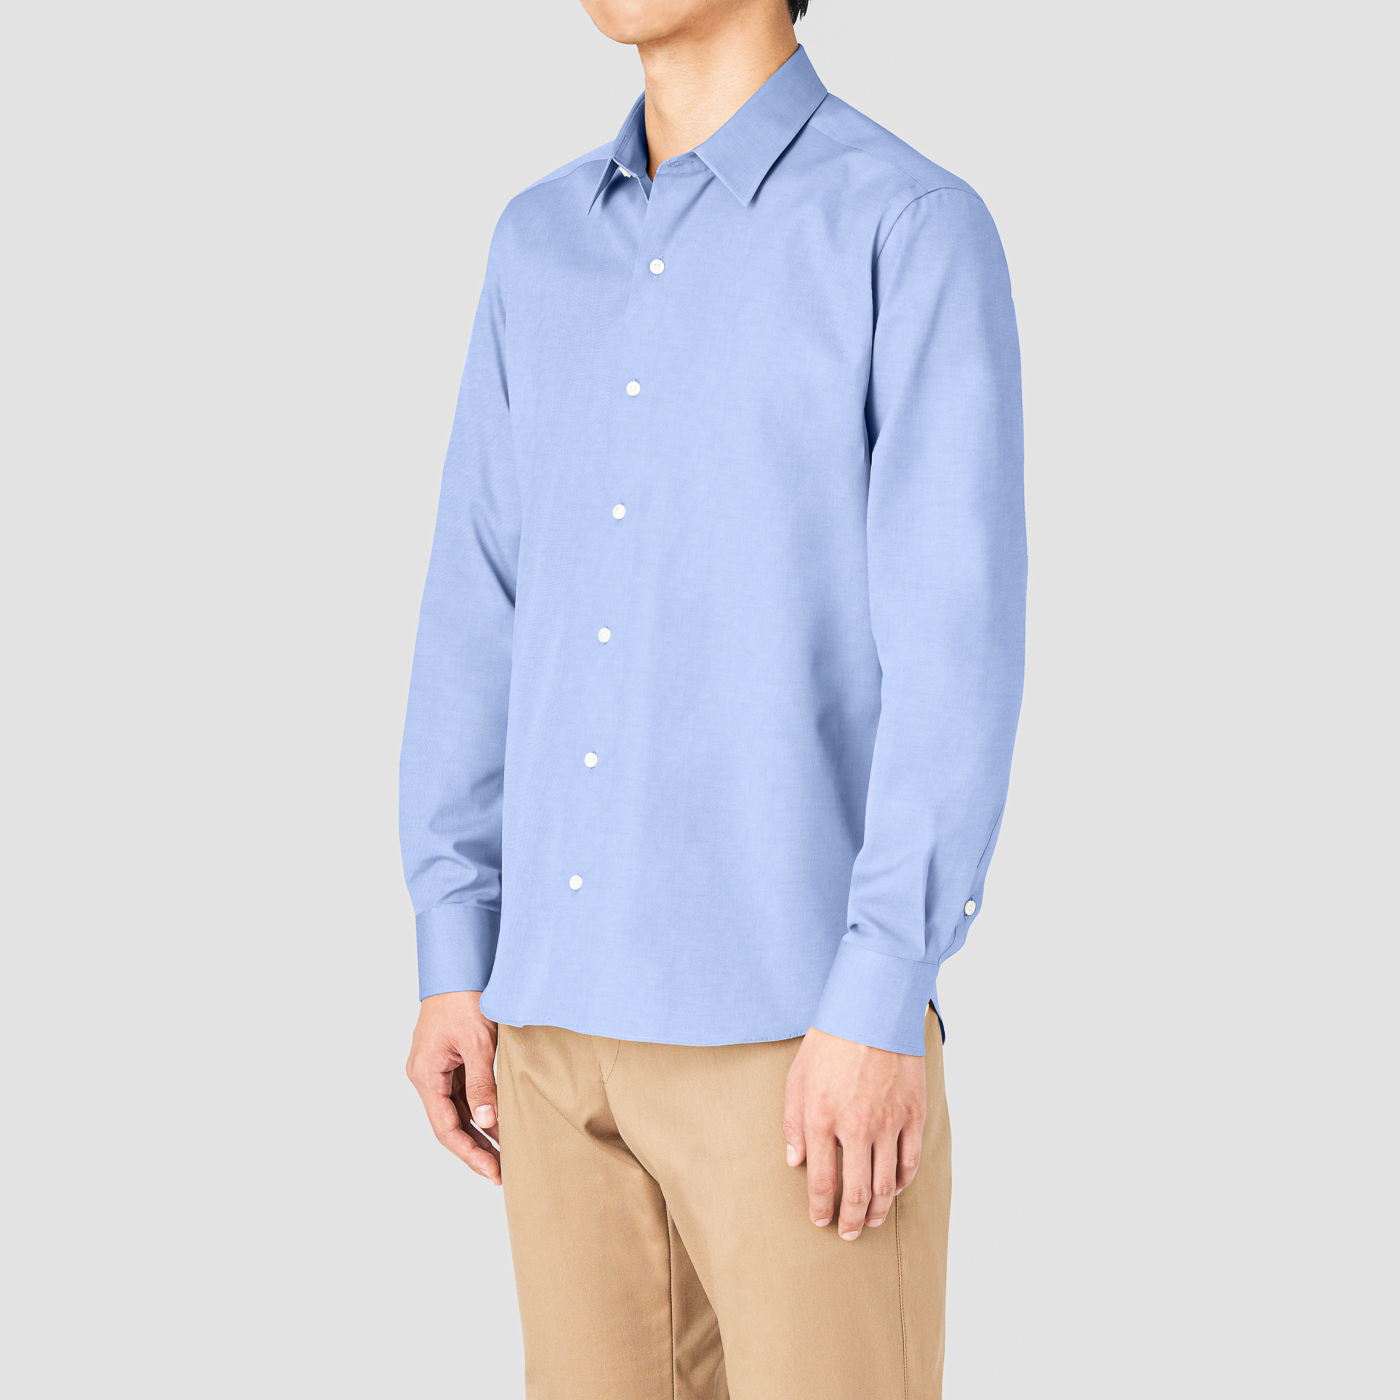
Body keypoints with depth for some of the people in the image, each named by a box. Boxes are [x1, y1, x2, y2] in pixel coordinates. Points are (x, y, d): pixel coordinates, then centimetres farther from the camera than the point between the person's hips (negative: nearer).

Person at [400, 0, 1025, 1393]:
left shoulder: (917, 231, -7)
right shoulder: (541, 247, 13)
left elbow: (960, 645, -13)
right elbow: (481, 616, 12)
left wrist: (882, 1006, -19)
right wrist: (453, 961, 7)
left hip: (795, 1012, -6)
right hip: (569, 1006, 6)